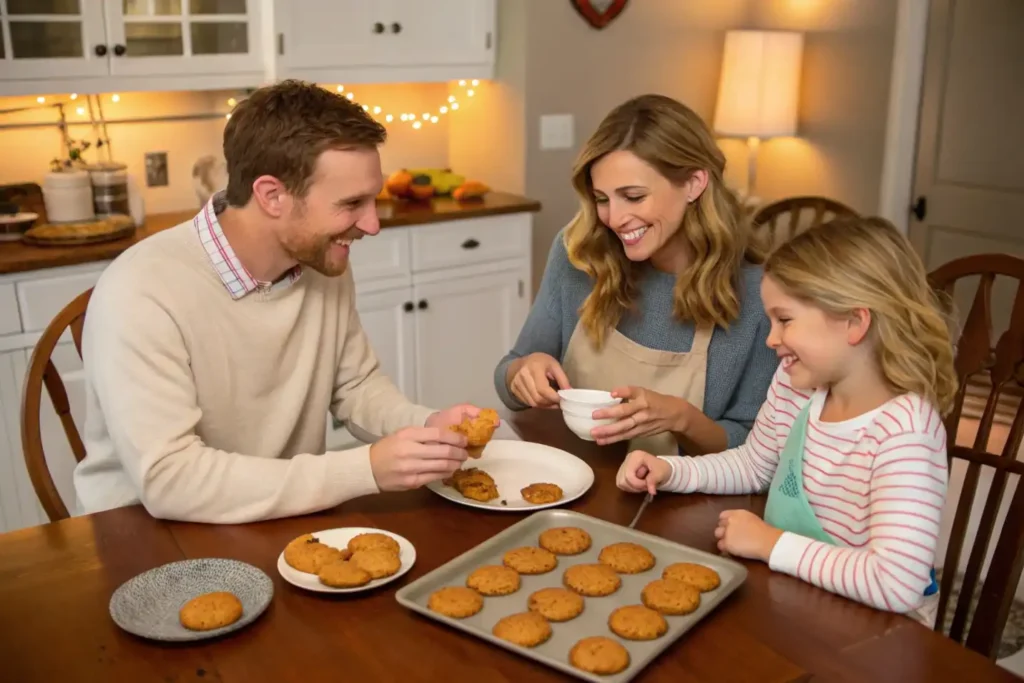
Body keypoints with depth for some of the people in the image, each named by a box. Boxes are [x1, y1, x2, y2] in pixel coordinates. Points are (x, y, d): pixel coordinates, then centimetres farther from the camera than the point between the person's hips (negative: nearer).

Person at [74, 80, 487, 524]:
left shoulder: (324, 263, -5)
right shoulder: (141, 294, -24)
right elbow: (167, 481, -28)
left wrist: (424, 424, -12)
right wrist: (366, 469, -29)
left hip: (284, 527, 5)